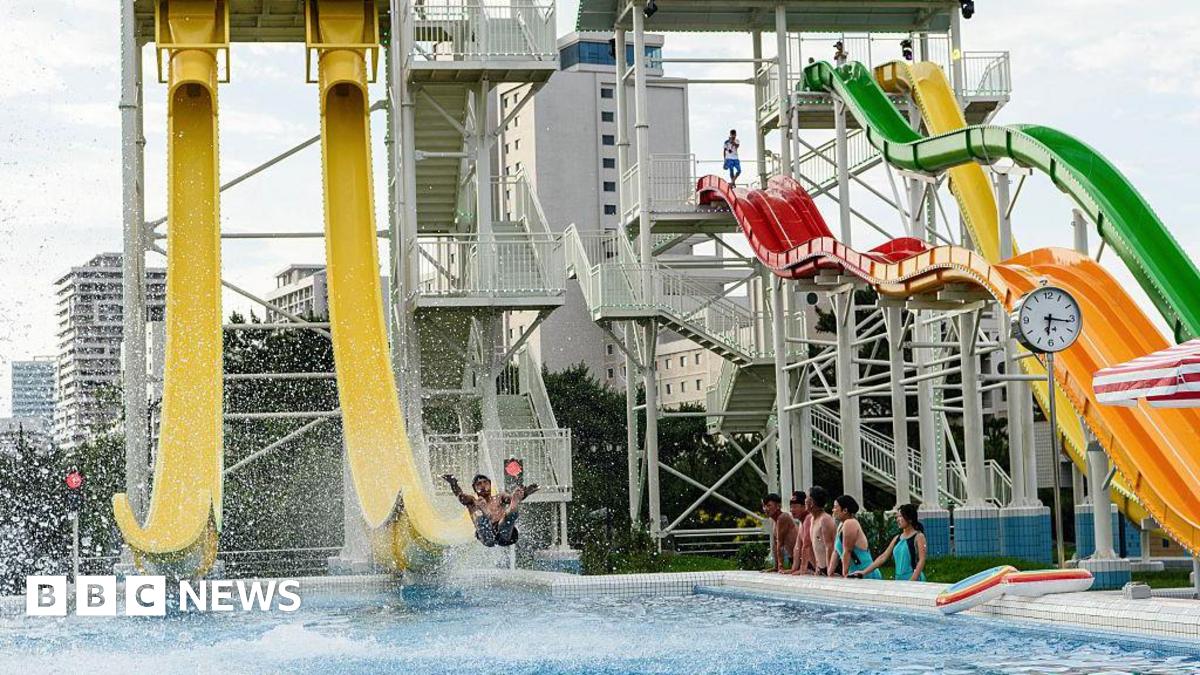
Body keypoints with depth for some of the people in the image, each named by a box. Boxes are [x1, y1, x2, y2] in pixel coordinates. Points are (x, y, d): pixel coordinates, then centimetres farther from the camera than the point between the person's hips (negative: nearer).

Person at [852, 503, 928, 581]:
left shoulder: (918, 536, -3)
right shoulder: (897, 538, 15)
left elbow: (922, 560, -11)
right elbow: (883, 557, 15)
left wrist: (912, 581, -23)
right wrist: (864, 572, 8)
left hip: (914, 581, -7)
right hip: (899, 580, 7)